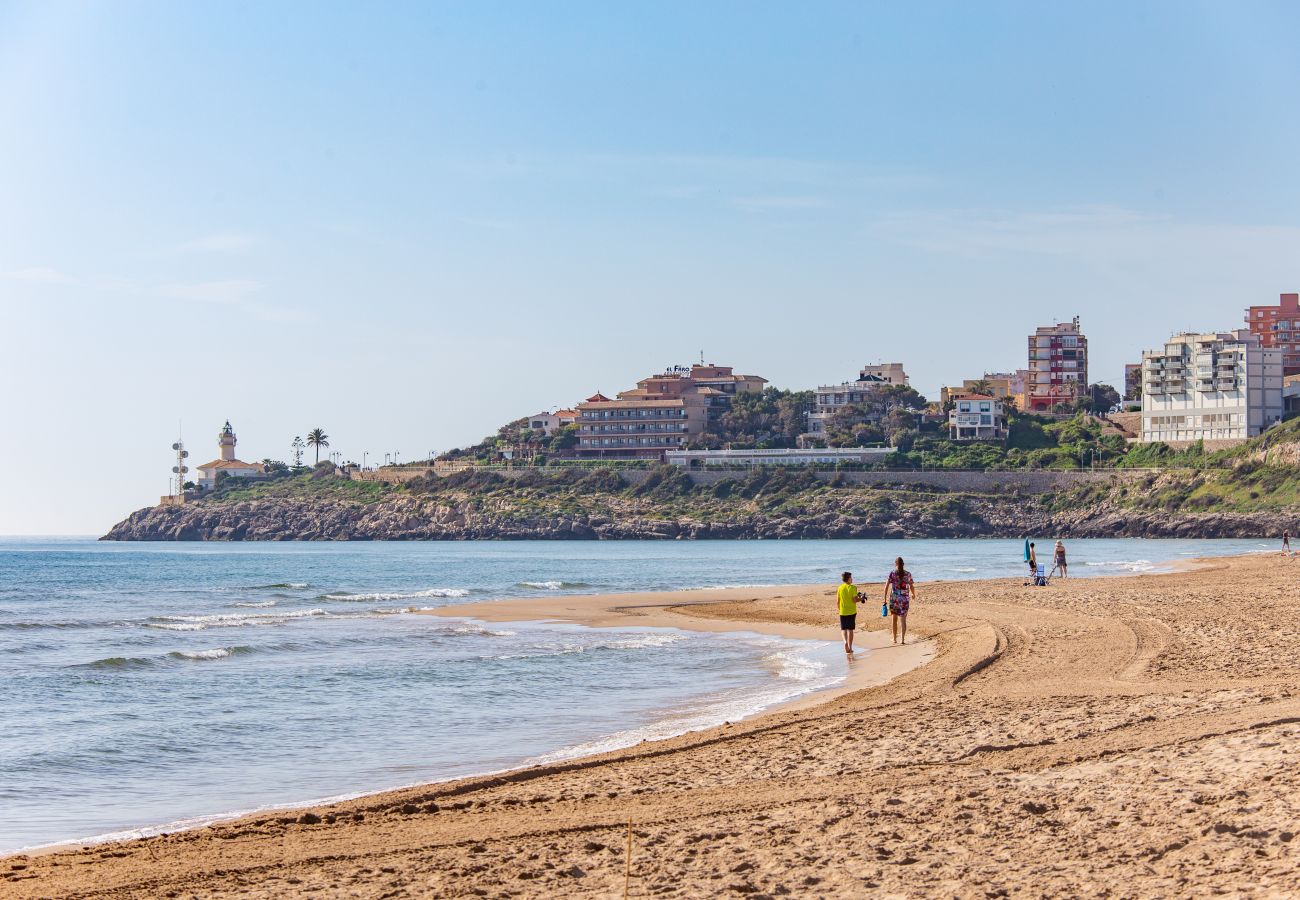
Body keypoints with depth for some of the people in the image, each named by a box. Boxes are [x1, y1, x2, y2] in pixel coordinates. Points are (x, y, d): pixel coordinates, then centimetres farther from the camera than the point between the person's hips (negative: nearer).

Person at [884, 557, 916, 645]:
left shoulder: (892, 574, -4)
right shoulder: (908, 574, -1)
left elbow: (886, 586, -10)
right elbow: (912, 586, 5)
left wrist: (885, 598, -6)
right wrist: (913, 594, 25)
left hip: (894, 598, 0)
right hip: (905, 598, 0)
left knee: (894, 619, 14)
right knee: (903, 620, 5)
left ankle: (895, 639, 19)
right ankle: (903, 639, -1)